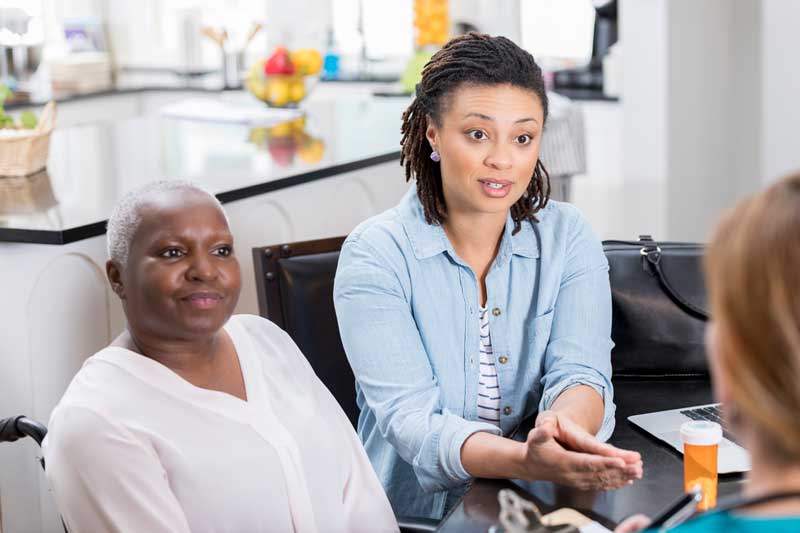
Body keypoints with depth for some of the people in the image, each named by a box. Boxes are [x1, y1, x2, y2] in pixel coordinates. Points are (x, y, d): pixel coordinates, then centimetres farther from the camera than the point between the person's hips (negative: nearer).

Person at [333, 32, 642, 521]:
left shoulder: (568, 237, 4)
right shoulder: (376, 255, -7)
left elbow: (581, 371, -7)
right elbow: (410, 420, -16)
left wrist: (564, 424, -31)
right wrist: (527, 462, -34)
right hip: (421, 514, -3)